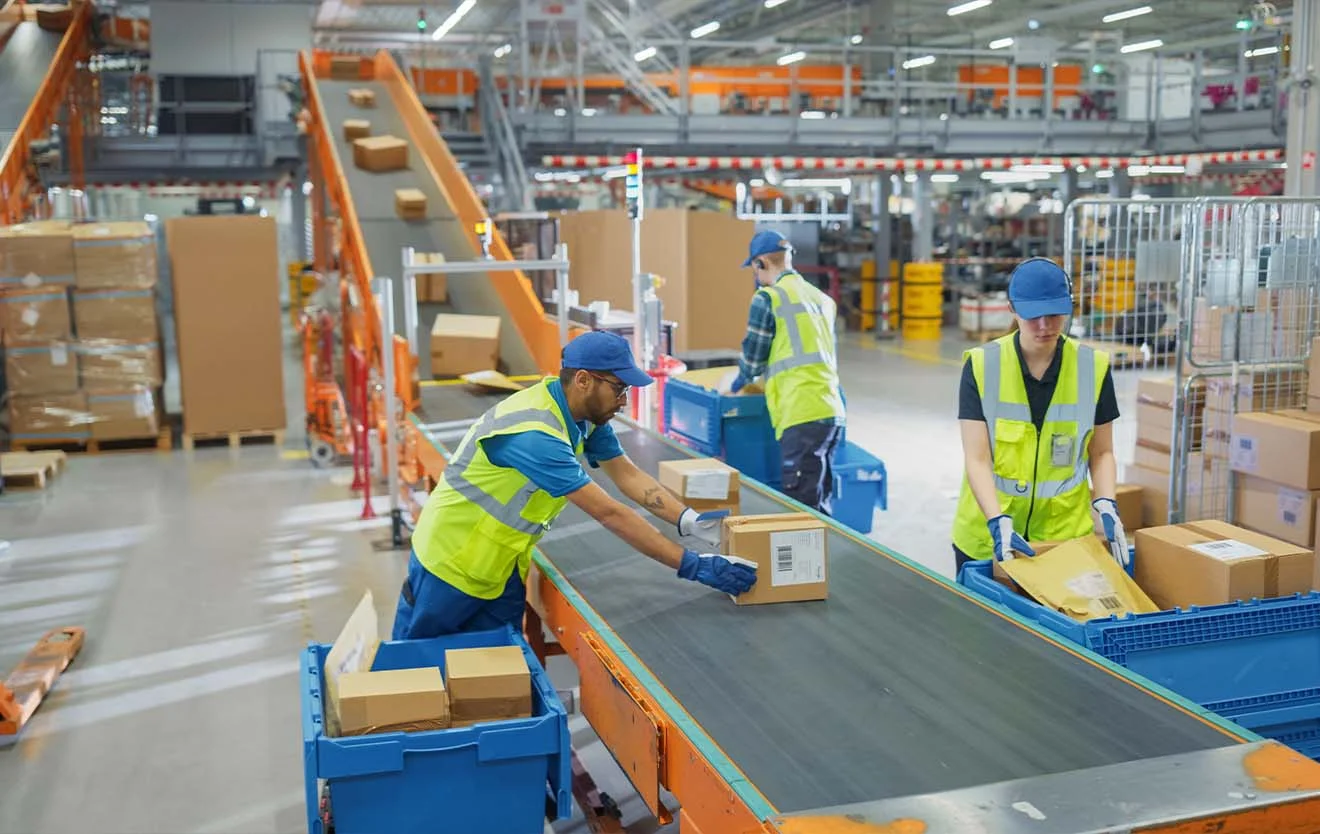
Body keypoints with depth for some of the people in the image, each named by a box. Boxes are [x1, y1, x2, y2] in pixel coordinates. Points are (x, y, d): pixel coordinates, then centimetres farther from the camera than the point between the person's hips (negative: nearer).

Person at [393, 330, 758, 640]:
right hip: (451, 565, -7)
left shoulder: (586, 415, -7)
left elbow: (628, 475, -4)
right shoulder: (535, 434, -34)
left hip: (503, 569, 7)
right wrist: (692, 566, -35)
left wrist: (690, 521, -19)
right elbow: (609, 513, -36)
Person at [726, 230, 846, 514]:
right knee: (820, 502, 14)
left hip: (801, 415, -7)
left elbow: (753, 356, 4)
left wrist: (737, 384, 24)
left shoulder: (767, 298, -2)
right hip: (833, 412, 7)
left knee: (801, 504, -5)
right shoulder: (822, 298, 19)